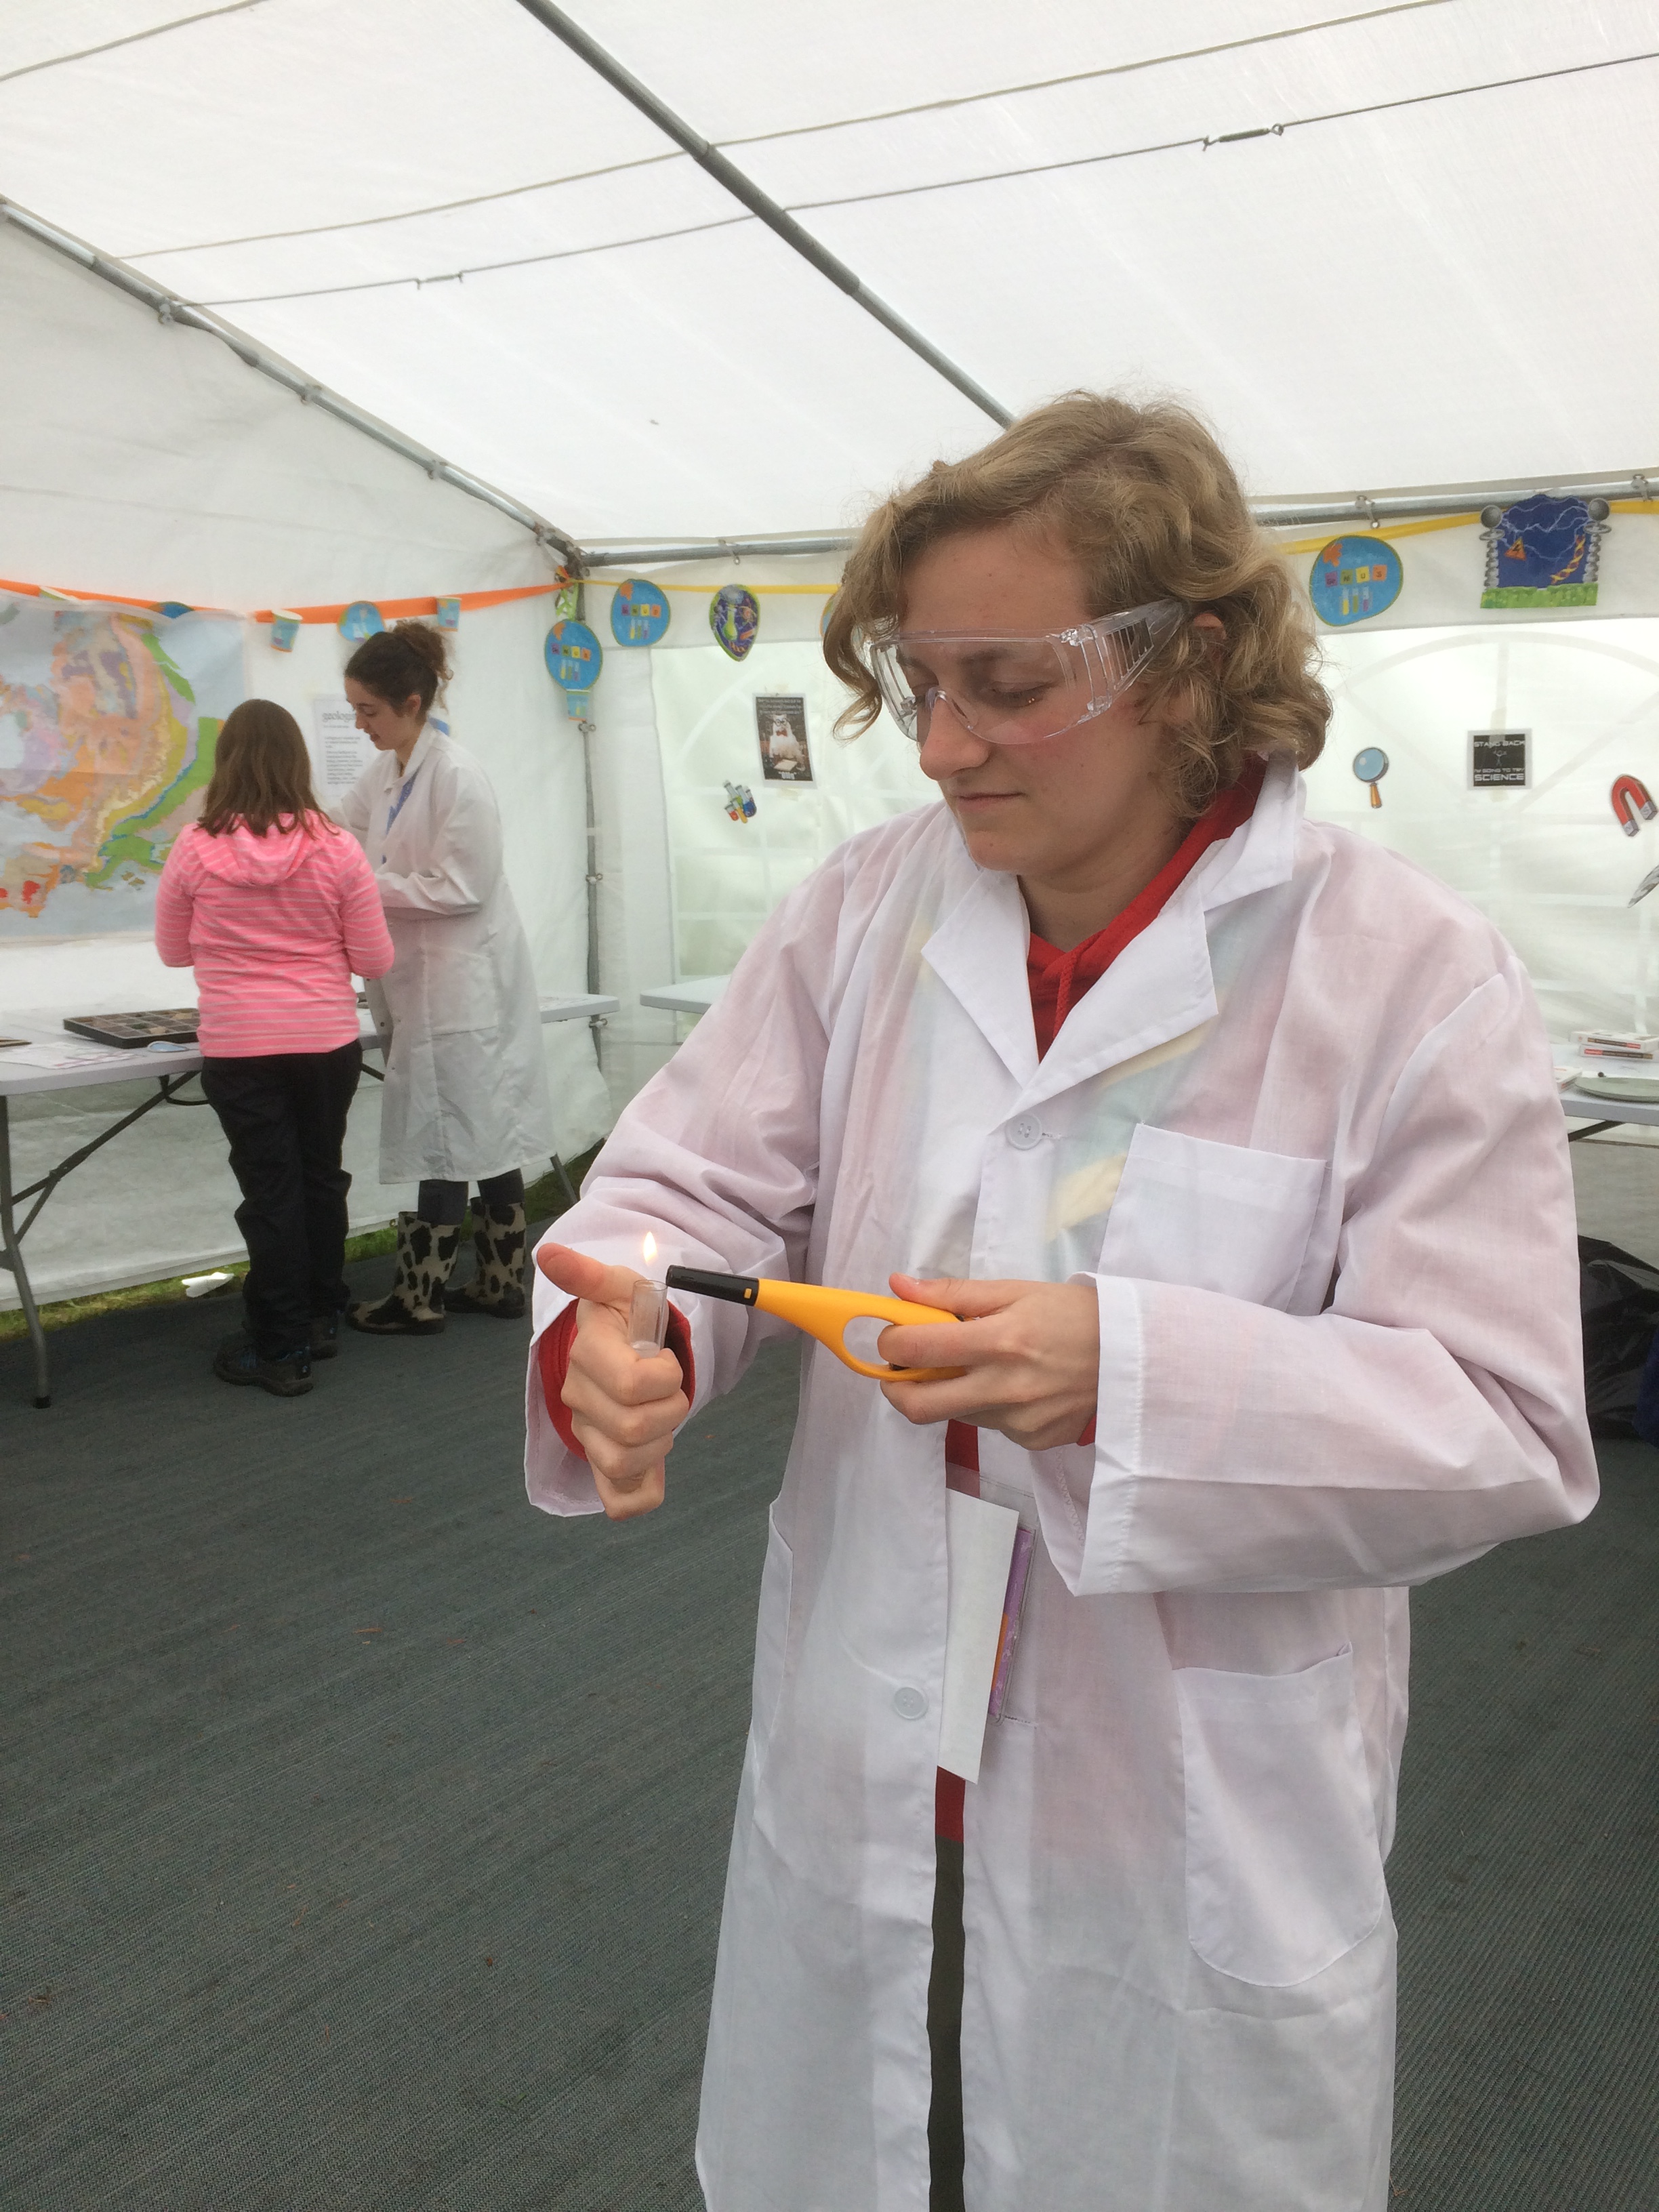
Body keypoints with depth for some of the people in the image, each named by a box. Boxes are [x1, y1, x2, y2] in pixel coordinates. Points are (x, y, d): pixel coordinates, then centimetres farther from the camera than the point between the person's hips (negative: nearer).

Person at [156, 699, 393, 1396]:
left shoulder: (195, 850, -8)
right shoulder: (335, 849, -8)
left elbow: (173, 950, 7)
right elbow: (375, 959, -2)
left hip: (239, 1050, -1)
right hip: (328, 1043, 2)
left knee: (269, 1189, 5)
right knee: (321, 1177, 18)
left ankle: (279, 1350, 12)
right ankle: (322, 1319, 32)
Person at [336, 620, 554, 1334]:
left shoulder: (457, 777, -18)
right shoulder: (383, 773, 9)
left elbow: (461, 889, -19)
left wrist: (367, 887, -19)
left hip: (462, 981, -8)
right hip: (426, 980, 8)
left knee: (444, 1139, 0)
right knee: (488, 1133, 14)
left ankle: (420, 1299, 9)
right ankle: (501, 1282, 23)